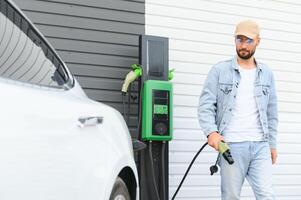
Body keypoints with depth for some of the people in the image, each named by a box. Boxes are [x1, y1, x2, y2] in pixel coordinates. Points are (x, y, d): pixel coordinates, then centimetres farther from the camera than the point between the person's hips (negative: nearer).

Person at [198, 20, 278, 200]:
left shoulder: (266, 74, 15)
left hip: (260, 145, 2)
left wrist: (272, 144, 13)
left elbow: (271, 113, 18)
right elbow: (206, 105, -3)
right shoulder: (220, 71, 4)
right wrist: (211, 131, -19)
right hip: (230, 145, -2)